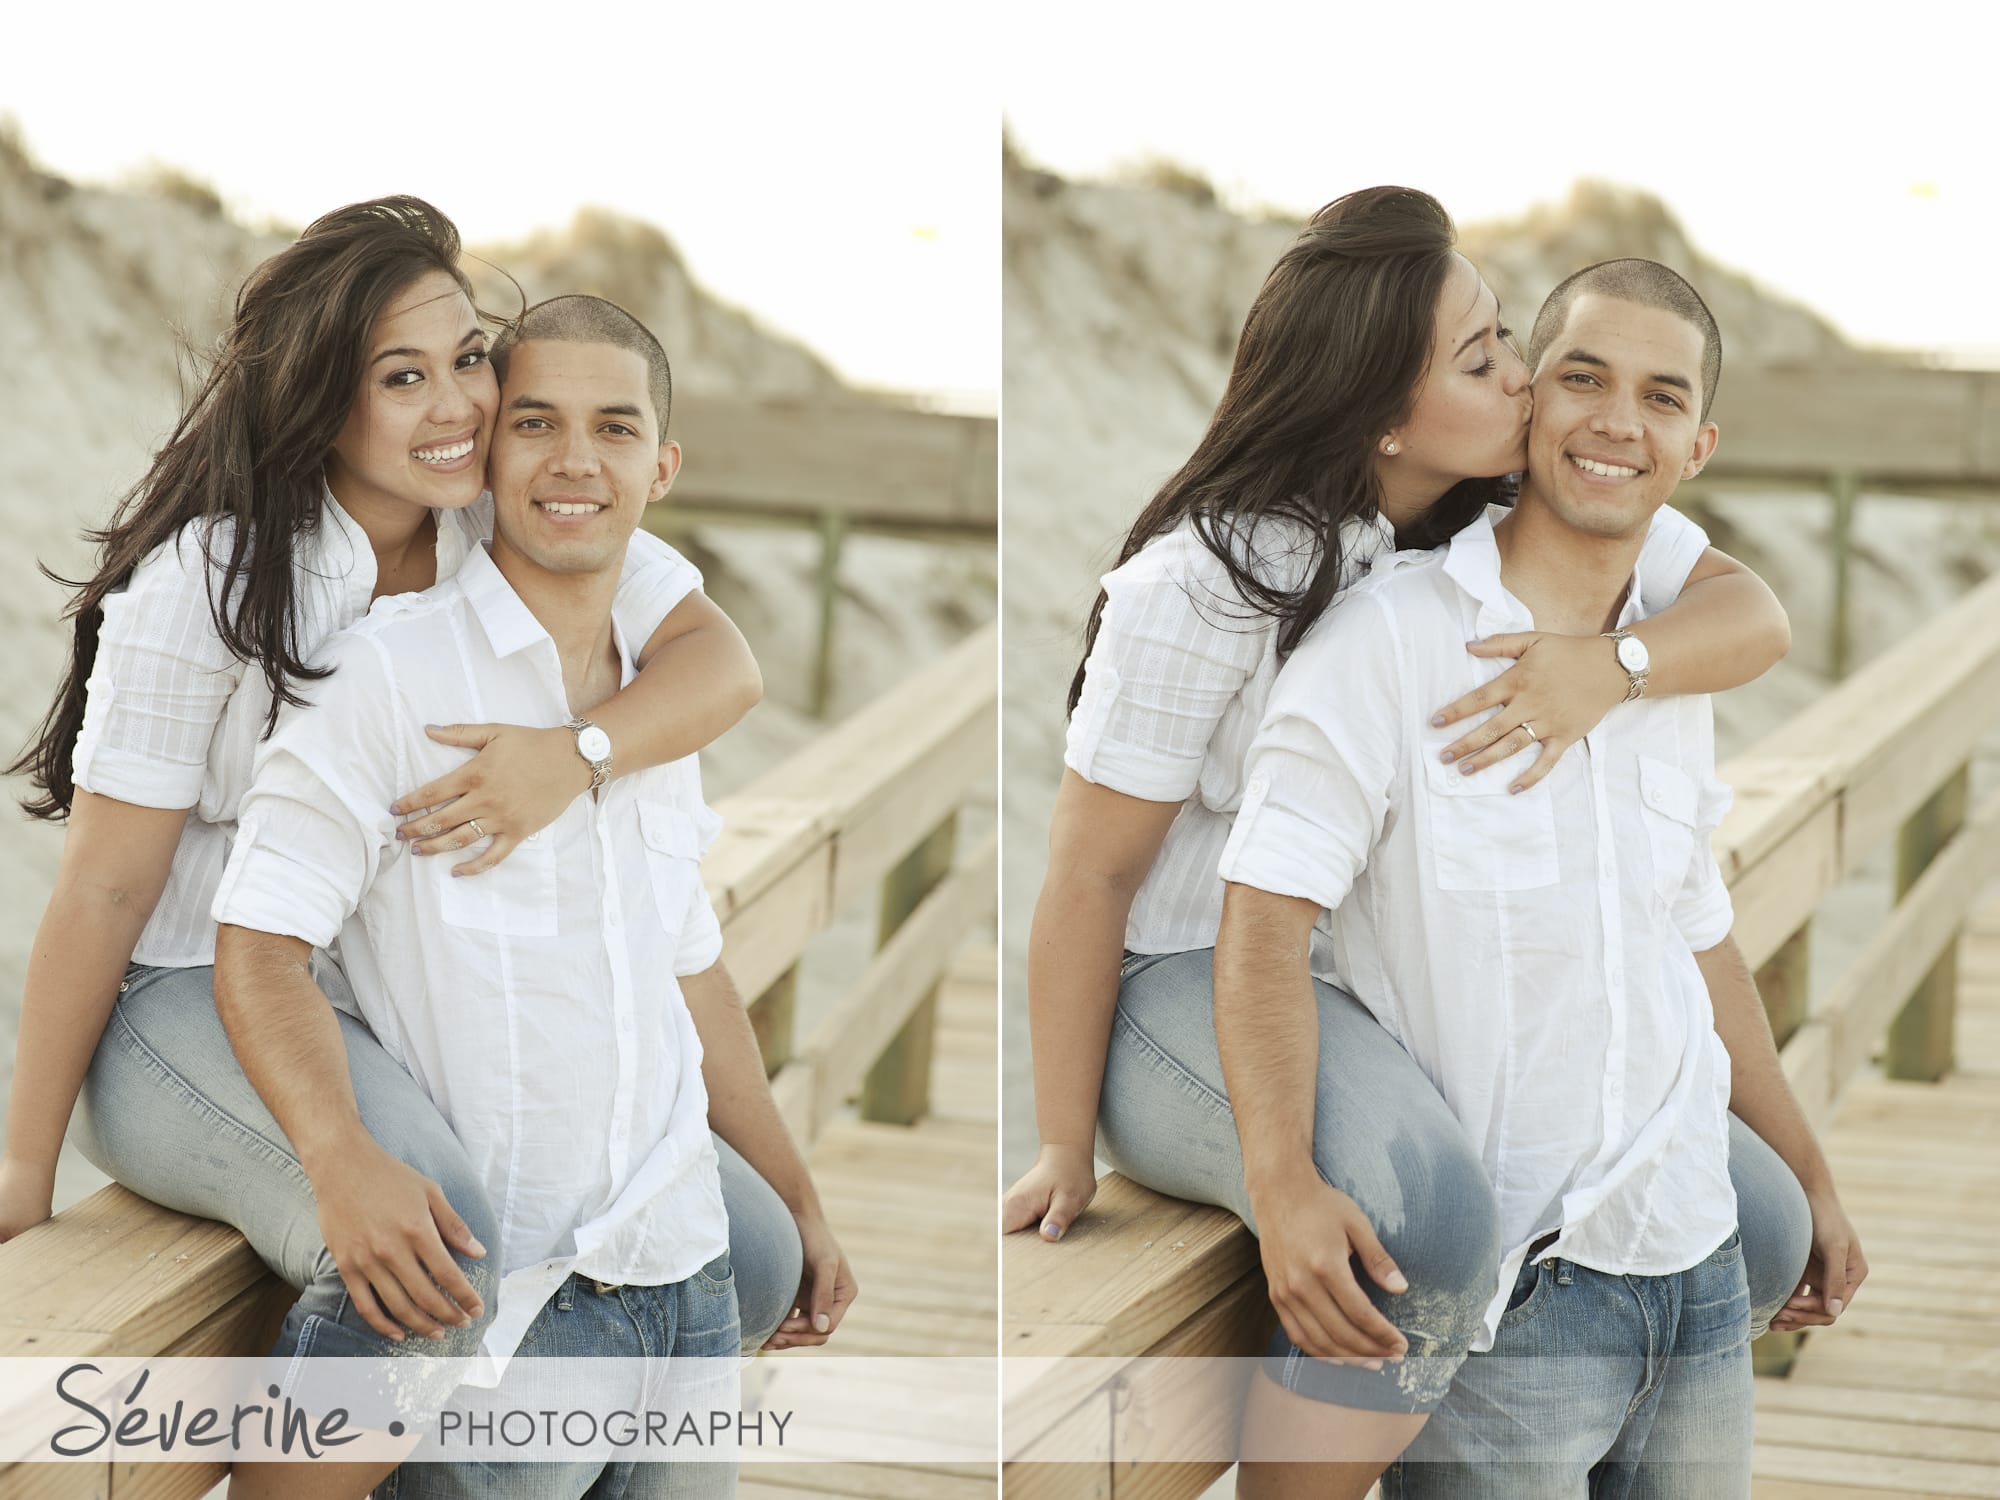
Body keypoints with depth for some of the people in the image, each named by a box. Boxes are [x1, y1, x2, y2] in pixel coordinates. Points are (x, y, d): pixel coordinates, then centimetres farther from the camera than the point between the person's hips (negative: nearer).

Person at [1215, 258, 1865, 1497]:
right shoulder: (1393, 638, -9)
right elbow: (1267, 909, -17)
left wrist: (1813, 1178, 30)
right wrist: (1282, 1183, -31)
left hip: (1696, 1275, 7)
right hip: (1499, 1300, -6)